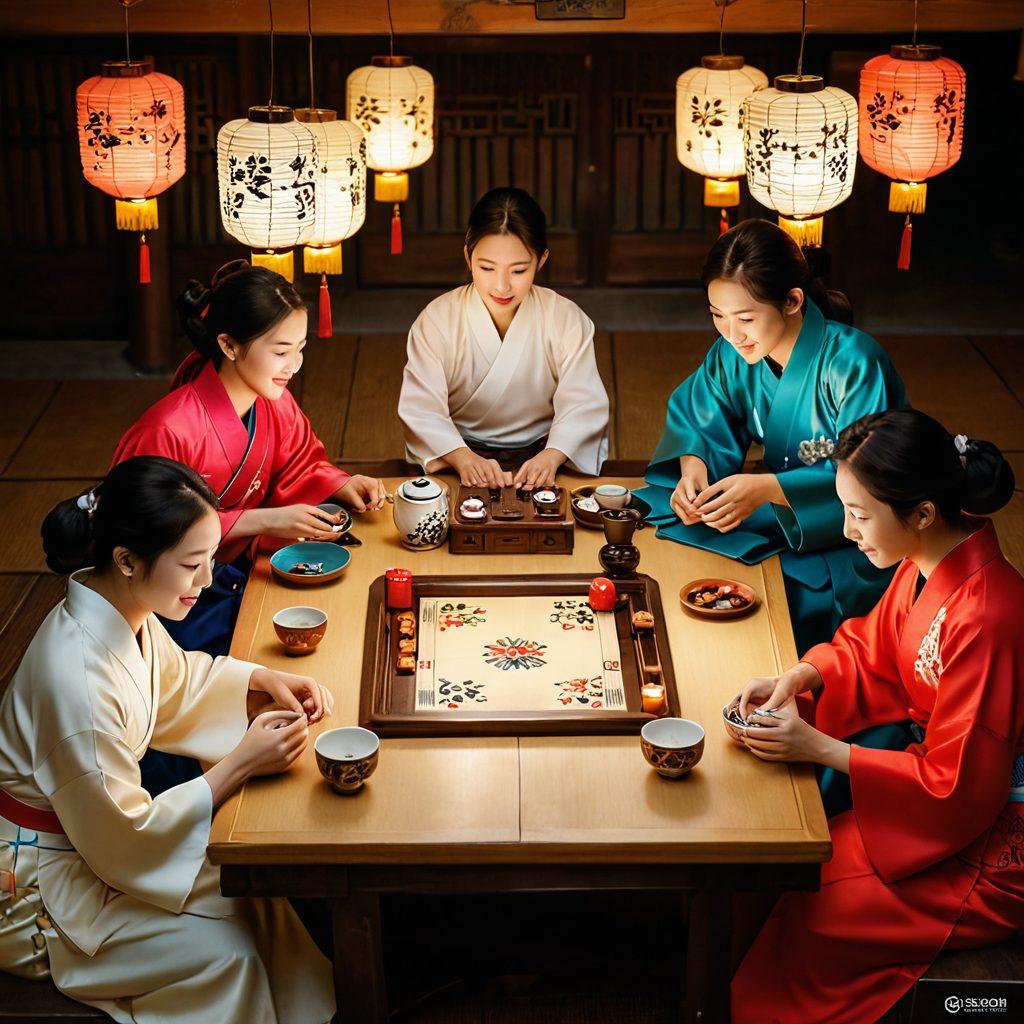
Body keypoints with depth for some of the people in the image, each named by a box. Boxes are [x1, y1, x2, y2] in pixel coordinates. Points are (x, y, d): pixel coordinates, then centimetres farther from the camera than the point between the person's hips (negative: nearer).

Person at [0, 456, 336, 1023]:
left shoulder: (123, 610, -10)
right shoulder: (79, 682, -36)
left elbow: (173, 679, 16)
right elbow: (123, 843, -25)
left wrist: (264, 677, -1)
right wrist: (240, 765, -22)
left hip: (90, 824, 8)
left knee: (252, 891, 1)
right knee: (227, 949, -11)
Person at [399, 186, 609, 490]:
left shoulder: (568, 321, -3)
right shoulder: (436, 320, -6)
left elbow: (583, 406, -10)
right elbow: (420, 409, -14)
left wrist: (551, 456, -32)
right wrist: (463, 458, -34)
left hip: (540, 454, 1)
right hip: (461, 451, 0)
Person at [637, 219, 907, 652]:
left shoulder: (855, 366, -24)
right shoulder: (733, 355, -5)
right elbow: (697, 420, 6)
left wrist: (767, 488, -36)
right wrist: (693, 468, -18)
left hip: (857, 547, -6)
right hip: (782, 522, 6)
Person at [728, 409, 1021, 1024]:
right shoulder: (927, 563, -6)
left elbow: (957, 793, -26)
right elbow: (871, 650, 14)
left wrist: (820, 748, -22)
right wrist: (800, 679, -6)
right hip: (946, 779, 8)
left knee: (805, 915, -10)